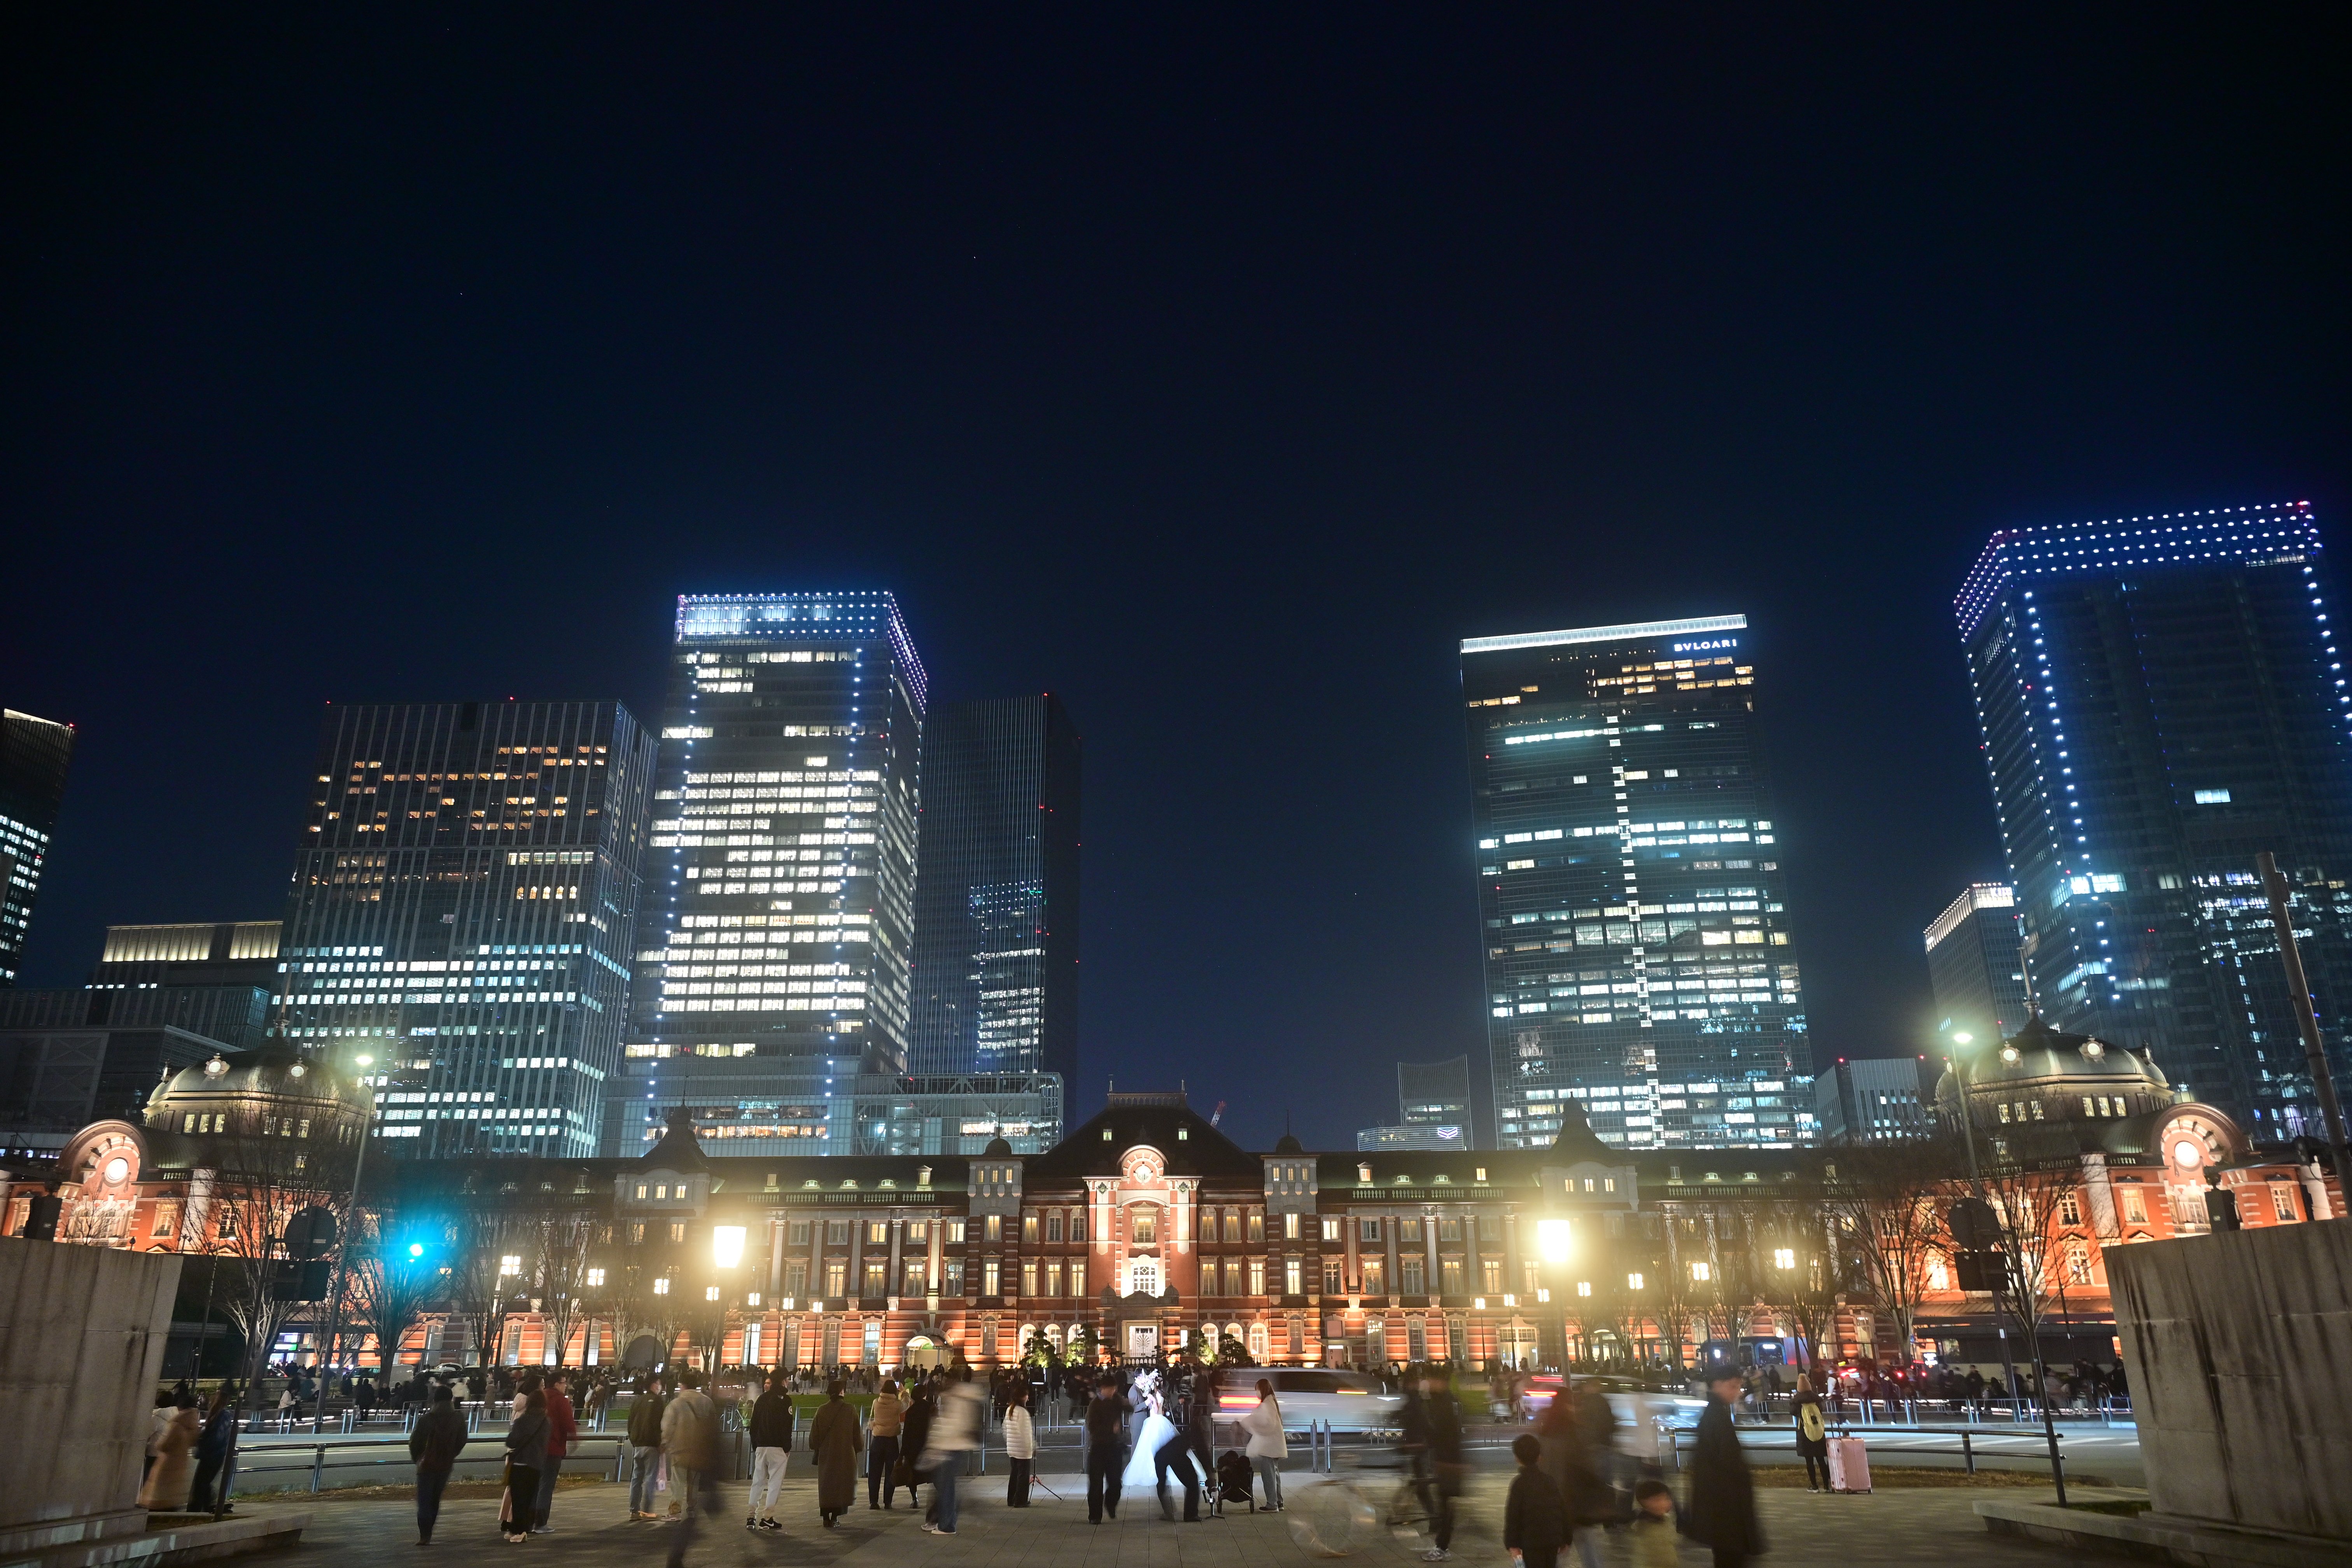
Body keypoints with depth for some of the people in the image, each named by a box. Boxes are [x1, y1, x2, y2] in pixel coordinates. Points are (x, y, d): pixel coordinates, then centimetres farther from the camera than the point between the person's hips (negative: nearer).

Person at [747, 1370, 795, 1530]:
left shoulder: (761, 1399, 12)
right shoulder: (785, 1399, -7)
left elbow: (753, 1424, 14)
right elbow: (787, 1426, -12)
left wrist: (755, 1446, 18)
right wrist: (787, 1448, -7)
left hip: (760, 1447, 6)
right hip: (778, 1447, -6)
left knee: (758, 1482, 11)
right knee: (775, 1483, -1)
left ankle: (751, 1517, 8)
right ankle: (767, 1519, -4)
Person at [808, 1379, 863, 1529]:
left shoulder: (822, 1410, -3)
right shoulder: (850, 1410, -6)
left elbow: (814, 1434, 2)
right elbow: (857, 1434, -1)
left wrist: (816, 1449, 17)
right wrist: (859, 1446, 14)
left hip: (826, 1455, 2)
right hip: (846, 1455, -1)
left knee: (826, 1485, 10)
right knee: (842, 1485, 7)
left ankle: (826, 1518, 7)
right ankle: (835, 1517, 0)